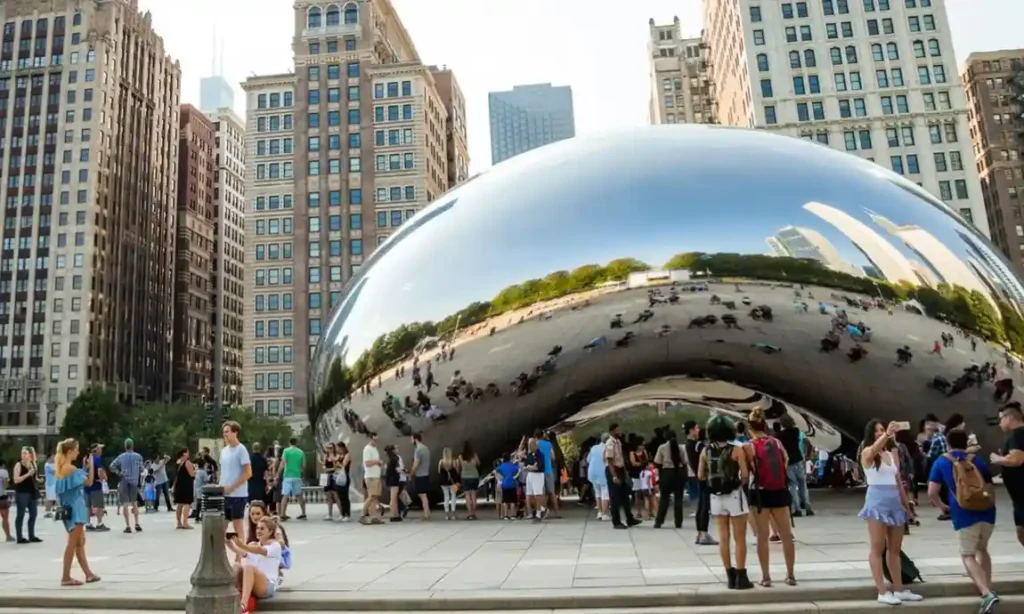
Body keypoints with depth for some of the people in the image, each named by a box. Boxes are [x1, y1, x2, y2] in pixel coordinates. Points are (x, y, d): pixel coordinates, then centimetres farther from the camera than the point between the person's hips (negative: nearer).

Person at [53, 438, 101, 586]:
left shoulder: (61, 467, 10)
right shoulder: (71, 468, -18)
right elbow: (89, 482, -13)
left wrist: (84, 467, 10)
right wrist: (91, 465, -9)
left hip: (69, 508, 10)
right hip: (74, 508, -10)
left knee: (80, 542, 13)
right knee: (73, 543, -1)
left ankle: (88, 574, 19)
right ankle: (66, 577, 4)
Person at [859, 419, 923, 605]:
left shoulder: (892, 454, 14)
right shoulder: (867, 453, -5)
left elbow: (898, 481, 19)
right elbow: (875, 448, -31)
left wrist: (906, 503, 18)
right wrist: (887, 434, -47)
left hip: (895, 501, 7)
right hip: (877, 501, -7)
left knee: (895, 549, 13)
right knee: (878, 548, -4)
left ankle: (899, 589, 23)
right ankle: (882, 592, -3)